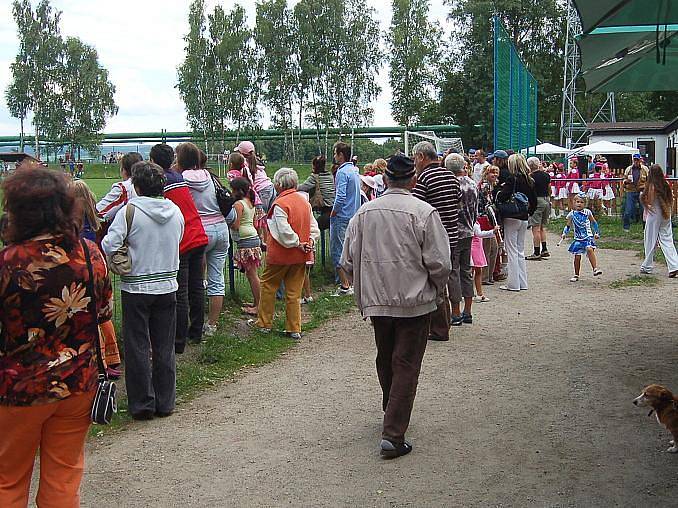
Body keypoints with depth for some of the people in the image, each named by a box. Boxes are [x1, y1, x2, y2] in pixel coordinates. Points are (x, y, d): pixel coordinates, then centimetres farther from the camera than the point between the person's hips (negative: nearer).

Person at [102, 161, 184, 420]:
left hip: (136, 289, -4)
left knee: (138, 348, 6)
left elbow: (109, 246, -18)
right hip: (167, 286, 4)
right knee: (164, 348, 12)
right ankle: (165, 403, 18)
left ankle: (142, 404, 11)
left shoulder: (130, 211, -13)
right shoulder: (176, 211, 2)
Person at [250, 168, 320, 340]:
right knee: (294, 292, 10)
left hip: (281, 255, -6)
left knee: (268, 286, 13)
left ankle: (264, 323, 21)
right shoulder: (305, 201, 7)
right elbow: (314, 228, 8)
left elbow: (284, 232, -23)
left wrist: (297, 243, -12)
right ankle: (294, 329, 11)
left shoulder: (280, 204, -16)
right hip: (300, 256, 6)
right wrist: (309, 242, -3)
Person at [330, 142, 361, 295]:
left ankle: (345, 285, -4)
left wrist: (332, 214, -10)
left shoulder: (342, 172, -16)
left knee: (337, 251, -4)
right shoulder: (355, 171, 12)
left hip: (342, 217, -9)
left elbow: (340, 197, -24)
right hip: (354, 217, 9)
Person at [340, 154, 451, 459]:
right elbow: (440, 263, -13)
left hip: (376, 301, 4)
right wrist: (437, 291, 6)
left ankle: (391, 414, 41)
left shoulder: (364, 213, 1)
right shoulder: (423, 212, -12)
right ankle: (393, 435, -1)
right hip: (415, 301, -4)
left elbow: (348, 261, 5)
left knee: (385, 361, 22)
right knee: (406, 367, 2)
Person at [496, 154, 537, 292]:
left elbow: (502, 197, -23)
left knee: (512, 251, -1)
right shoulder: (529, 181, 7)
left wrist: (500, 191, -3)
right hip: (524, 219, 7)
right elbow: (534, 201, 12)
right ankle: (522, 283, 17)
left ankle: (513, 283, 0)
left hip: (511, 219, -7)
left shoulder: (512, 179, -14)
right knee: (520, 251, 14)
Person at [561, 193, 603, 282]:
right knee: (577, 257, 2)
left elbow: (594, 223, 13)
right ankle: (576, 275, 17)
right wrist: (564, 233, 0)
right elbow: (568, 226, 14)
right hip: (578, 239, 2)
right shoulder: (572, 214, 3)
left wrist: (597, 233, 11)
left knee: (589, 249, -29)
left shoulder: (587, 212, 1)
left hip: (588, 237, -2)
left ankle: (595, 268, -30)